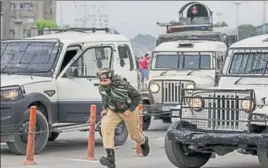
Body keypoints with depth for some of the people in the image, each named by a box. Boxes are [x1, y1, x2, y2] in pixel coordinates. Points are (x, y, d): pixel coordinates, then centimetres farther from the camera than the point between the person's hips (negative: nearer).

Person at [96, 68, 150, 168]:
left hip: (128, 111, -3)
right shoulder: (101, 88, -18)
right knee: (105, 126, -25)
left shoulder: (122, 85, -33)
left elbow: (137, 96, -19)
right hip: (113, 111, 3)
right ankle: (110, 158, -30)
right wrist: (105, 109, -3)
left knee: (134, 135, 12)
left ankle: (144, 141, 53)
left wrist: (130, 110, -26)